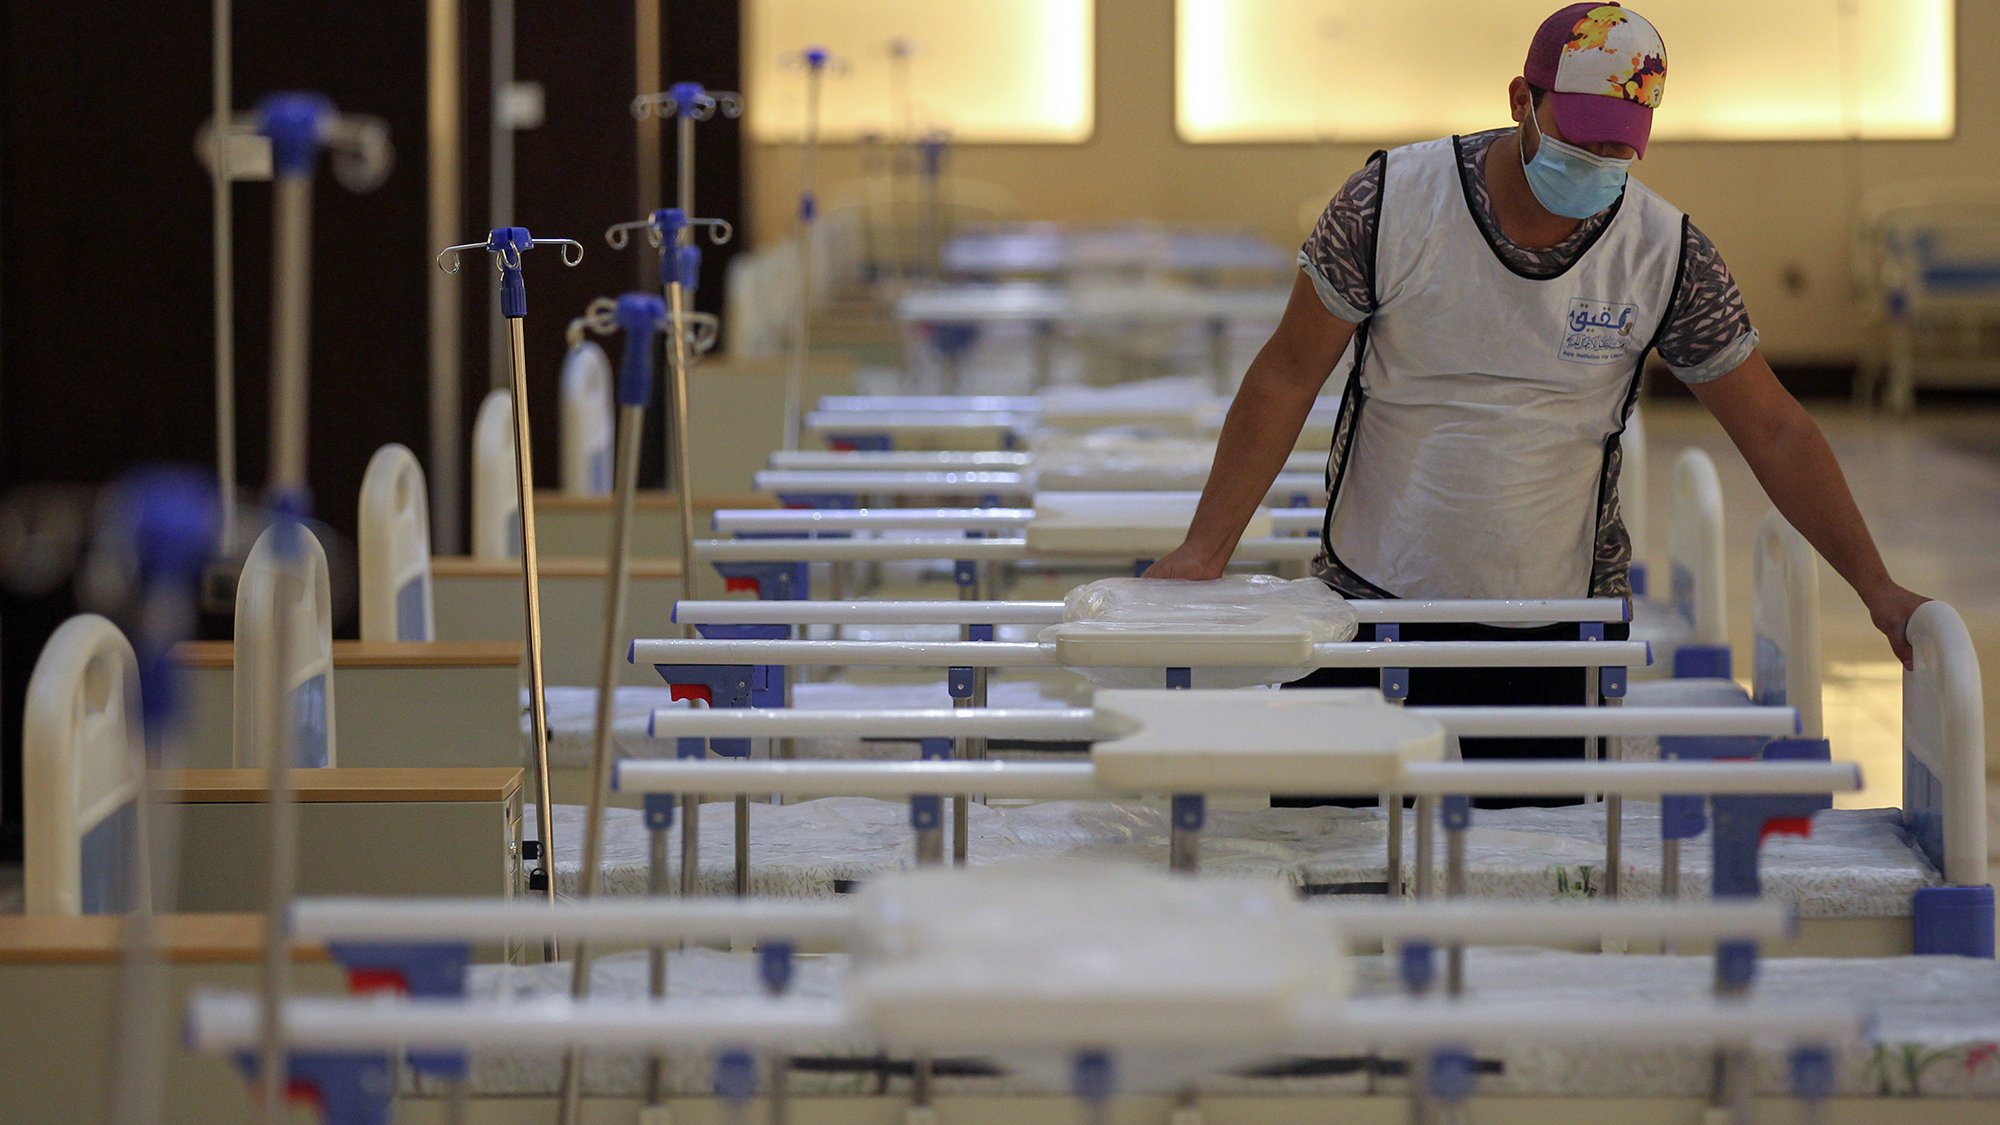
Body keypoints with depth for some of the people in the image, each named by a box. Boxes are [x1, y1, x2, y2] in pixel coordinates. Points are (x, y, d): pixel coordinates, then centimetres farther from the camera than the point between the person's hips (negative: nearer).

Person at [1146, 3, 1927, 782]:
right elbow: (1287, 377, -2)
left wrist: (1877, 589, -6)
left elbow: (1773, 432, 1)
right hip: (1371, 602, 0)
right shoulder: (1393, 200, -8)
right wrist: (1204, 551, -6)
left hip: (1556, 628, 0)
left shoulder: (1668, 255, -5)